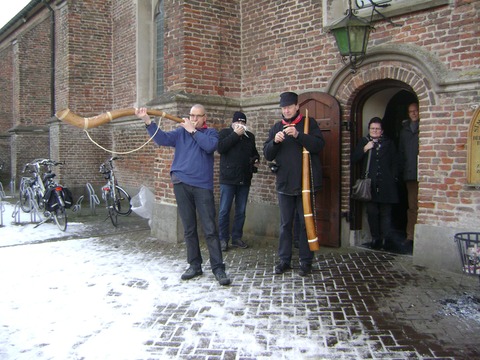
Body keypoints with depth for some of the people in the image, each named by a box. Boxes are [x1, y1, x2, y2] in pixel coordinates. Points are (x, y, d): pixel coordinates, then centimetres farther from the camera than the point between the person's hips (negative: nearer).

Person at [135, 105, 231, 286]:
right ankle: (194, 265, 18)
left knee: (210, 229, -4)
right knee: (189, 229, 8)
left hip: (203, 186, -2)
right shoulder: (181, 132, 13)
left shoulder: (211, 133, 8)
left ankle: (218, 268, 1)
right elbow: (162, 139, -2)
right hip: (181, 184, 2)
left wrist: (193, 131, -8)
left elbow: (210, 146, -13)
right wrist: (147, 121, -14)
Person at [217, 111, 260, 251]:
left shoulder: (250, 136, 15)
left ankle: (237, 237, 17)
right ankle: (223, 239, 5)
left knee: (241, 211, 8)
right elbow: (220, 148, -16)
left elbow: (254, 152, 28)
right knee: (224, 211, -3)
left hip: (244, 179, 4)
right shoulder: (225, 133, 3)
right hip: (228, 178, -4)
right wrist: (235, 134, -15)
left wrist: (255, 159, 5)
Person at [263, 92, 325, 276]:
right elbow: (267, 154, 6)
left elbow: (319, 145, -13)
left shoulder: (309, 123, 1)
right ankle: (284, 260, 18)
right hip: (284, 184, 3)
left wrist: (298, 135, -24)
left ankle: (306, 261, 11)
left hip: (305, 183, -3)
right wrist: (275, 141, -14)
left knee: (306, 223, 3)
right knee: (285, 224, 9)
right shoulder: (276, 127, 10)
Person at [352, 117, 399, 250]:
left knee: (385, 212, 1)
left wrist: (393, 177, 0)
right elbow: (355, 158, 4)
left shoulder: (389, 143, 12)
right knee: (372, 212, -2)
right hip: (370, 183, 0)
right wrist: (365, 149, -9)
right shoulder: (364, 142, 12)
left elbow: (395, 163, 11)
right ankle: (375, 238, 7)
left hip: (386, 184, 0)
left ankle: (384, 239, 6)